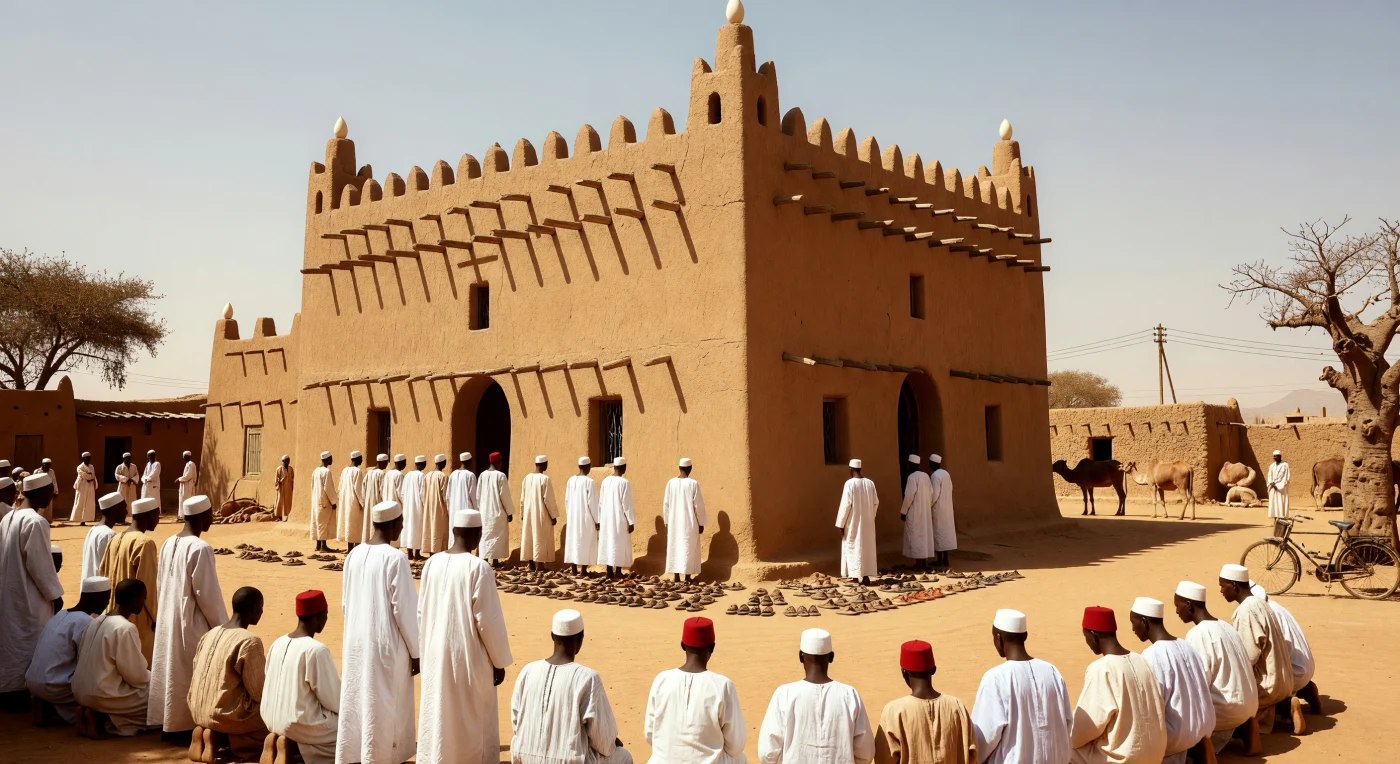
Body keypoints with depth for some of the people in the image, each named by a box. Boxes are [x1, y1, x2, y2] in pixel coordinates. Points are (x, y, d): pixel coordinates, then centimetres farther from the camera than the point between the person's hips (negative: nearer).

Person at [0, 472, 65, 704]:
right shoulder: (36, 522, -21)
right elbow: (40, 565, -19)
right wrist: (55, 594, -10)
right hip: (28, 597, -9)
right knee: (29, 643, 2)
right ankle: (22, 691, 9)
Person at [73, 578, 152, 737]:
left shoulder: (97, 621, 7)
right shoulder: (125, 628, -20)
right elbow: (135, 675, -17)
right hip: (102, 695, -9)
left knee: (149, 680, 21)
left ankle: (97, 714, 5)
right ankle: (102, 718, -7)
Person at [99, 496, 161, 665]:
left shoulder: (116, 539, 6)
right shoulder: (145, 542, -18)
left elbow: (102, 573, 14)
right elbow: (146, 585, -19)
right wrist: (154, 616, -11)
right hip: (138, 618, -8)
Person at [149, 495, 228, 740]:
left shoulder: (168, 544, 4)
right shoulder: (200, 548, -21)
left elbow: (160, 584, 12)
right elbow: (207, 594, -19)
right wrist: (221, 627, -9)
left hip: (168, 621, 8)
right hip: (192, 624, -8)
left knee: (170, 669, 16)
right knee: (189, 675, 3)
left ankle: (167, 721, 25)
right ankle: (183, 725, 11)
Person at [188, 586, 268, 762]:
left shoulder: (210, 634, 5)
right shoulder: (250, 642, -19)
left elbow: (198, 678, 13)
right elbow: (259, 693, -16)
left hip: (199, 712, 8)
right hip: (227, 714, -8)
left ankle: (205, 731, 5)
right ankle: (219, 737, -6)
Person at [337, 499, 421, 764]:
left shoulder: (354, 555, 1)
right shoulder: (395, 559, -18)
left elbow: (345, 603, 10)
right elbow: (405, 610, -15)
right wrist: (415, 651, -7)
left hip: (356, 644, 6)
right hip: (386, 646, -6)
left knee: (356, 704, 16)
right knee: (384, 710, 6)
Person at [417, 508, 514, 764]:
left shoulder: (432, 563, -2)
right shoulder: (478, 568, -19)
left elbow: (422, 612, 7)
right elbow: (489, 620, -17)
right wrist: (499, 662, -6)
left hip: (436, 656, 6)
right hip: (469, 659, -5)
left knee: (437, 718, 17)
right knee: (473, 723, 9)